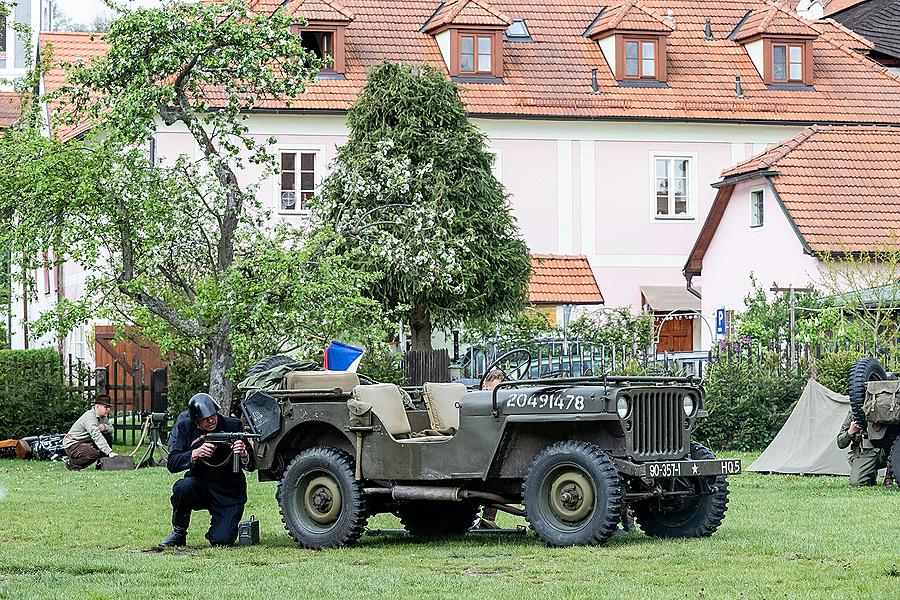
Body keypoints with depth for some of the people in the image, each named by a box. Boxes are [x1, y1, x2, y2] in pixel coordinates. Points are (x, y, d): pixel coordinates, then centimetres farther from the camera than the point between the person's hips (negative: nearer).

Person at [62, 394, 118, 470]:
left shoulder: (103, 417, 5)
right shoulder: (90, 417, -25)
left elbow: (111, 429, 9)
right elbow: (96, 436, -35)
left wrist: (105, 427, -18)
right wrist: (109, 452, -42)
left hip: (87, 442, 9)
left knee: (108, 437, 1)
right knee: (94, 454, -34)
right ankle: (71, 463, -11)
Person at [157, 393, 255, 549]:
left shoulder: (232, 426, -10)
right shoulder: (185, 427, -6)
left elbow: (251, 466, -10)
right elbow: (172, 464, -14)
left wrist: (243, 455, -34)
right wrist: (196, 453, -31)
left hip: (228, 493, -1)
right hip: (200, 488, 1)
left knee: (222, 540, -18)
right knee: (183, 487, -33)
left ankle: (218, 525, 20)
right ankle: (178, 534, -9)